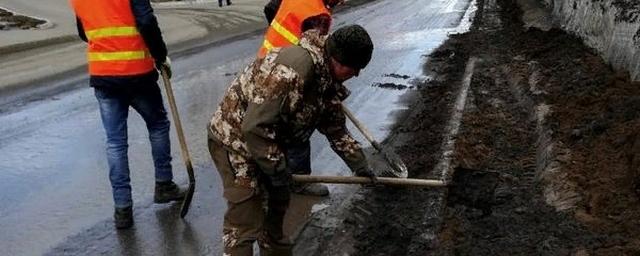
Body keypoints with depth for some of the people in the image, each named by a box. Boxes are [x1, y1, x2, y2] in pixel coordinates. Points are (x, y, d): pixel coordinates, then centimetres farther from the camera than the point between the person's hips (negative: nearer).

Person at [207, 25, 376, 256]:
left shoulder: (329, 79, 0)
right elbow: (255, 127, -33)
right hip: (235, 139, -10)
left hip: (270, 141, 10)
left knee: (279, 199, 22)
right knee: (245, 222, -9)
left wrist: (359, 165, 19)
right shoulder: (295, 67, -33)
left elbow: (336, 128, 14)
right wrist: (278, 169, -22)